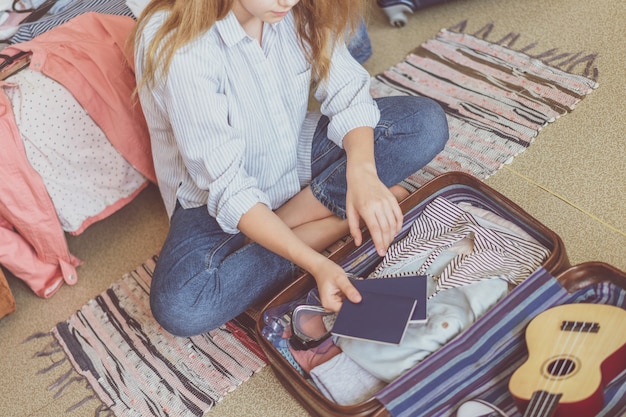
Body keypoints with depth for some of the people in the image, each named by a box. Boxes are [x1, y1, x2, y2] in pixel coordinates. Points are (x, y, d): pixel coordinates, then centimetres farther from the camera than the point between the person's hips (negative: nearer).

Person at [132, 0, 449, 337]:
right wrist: (315, 263, -39)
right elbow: (227, 185, -31)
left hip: (296, 153, 5)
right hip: (216, 194, -4)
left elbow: (346, 92, -13)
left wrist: (361, 171, -34)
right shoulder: (177, 46, -31)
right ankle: (335, 225, -14)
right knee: (179, 307, -33)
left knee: (426, 122, -11)